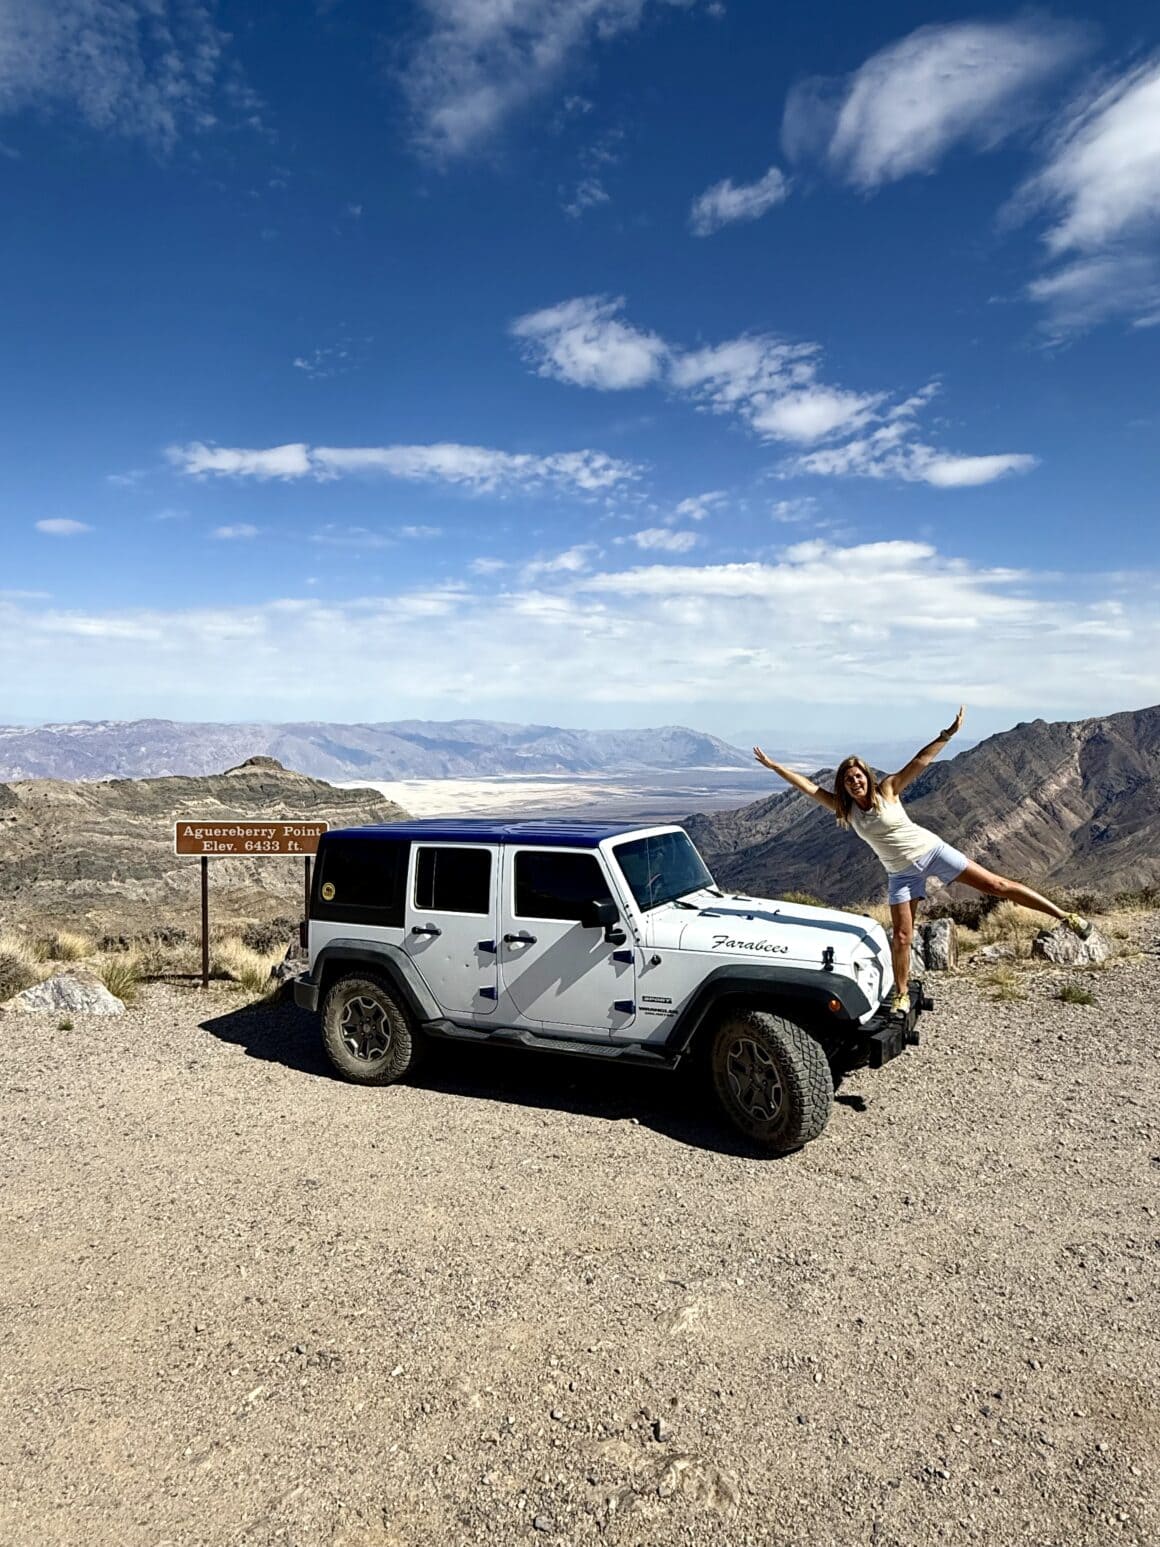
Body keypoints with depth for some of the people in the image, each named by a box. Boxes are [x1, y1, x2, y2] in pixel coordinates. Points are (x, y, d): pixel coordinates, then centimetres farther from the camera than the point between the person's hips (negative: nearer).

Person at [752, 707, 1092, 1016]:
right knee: (901, 937, 1)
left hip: (930, 850, -2)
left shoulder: (887, 789, -10)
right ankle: (902, 995, 17)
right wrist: (772, 765, -13)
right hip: (901, 872, 2)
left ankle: (1065, 916, 4)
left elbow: (920, 761, -16)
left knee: (996, 884, -4)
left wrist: (947, 734, -25)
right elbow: (807, 786, -9)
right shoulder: (844, 808, -5)